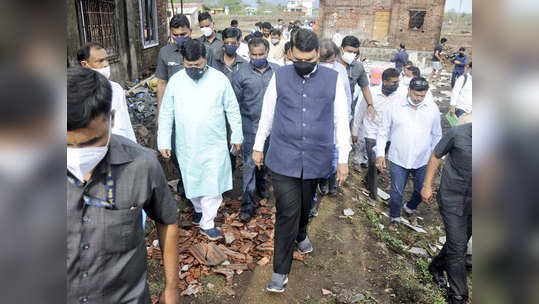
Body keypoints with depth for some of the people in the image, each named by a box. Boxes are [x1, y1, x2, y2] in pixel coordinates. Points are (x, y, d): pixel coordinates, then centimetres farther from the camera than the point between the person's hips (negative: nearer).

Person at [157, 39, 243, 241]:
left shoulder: (219, 79, -6)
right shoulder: (175, 81, -3)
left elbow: (232, 110, 3)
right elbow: (166, 114, 3)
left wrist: (237, 136, 7)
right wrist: (163, 141, 1)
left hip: (214, 144, -1)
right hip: (186, 145, 2)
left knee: (213, 185, 1)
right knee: (192, 182, 16)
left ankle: (207, 223, 17)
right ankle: (199, 209, 43)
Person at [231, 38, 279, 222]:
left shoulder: (277, 71, 2)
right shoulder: (241, 74, -5)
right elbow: (235, 103, -1)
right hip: (250, 126, -3)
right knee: (249, 164, -3)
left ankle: (261, 183, 46)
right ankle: (248, 204, 5)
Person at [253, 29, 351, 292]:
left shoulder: (333, 79, -3)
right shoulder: (279, 77, -2)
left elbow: (341, 120, 1)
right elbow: (267, 114, 7)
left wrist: (343, 158, 1)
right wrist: (258, 146, 12)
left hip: (315, 159, 2)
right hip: (283, 158, -1)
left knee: (305, 206, 19)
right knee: (287, 211, -4)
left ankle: (300, 236, 52)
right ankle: (280, 270, 11)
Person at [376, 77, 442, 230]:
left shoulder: (432, 108, -2)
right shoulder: (394, 106, -10)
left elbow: (436, 135, 10)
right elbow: (383, 131, -2)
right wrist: (380, 154, -6)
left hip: (423, 161, 2)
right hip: (398, 160, -2)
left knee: (422, 190, 14)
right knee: (397, 192, 10)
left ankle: (410, 208, 45)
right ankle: (395, 217, 35)